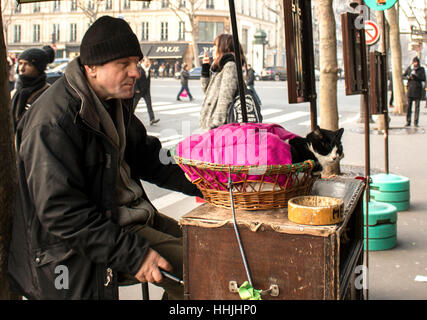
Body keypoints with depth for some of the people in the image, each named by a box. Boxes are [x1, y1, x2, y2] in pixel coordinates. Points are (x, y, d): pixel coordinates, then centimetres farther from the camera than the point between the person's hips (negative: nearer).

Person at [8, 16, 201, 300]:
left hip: (129, 214, 10)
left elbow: (146, 156, 17)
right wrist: (132, 254, -29)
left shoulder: (113, 101, 8)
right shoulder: (53, 123, -23)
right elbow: (60, 212, -26)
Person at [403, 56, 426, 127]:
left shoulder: (421, 69, 2)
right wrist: (407, 77, -8)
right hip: (410, 89, 1)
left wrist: (416, 76, -18)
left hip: (418, 89, -1)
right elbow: (403, 75, 13)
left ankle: (416, 122, 2)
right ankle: (408, 122, 3)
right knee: (409, 106, -1)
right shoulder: (409, 68, 7)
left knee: (417, 106, -1)